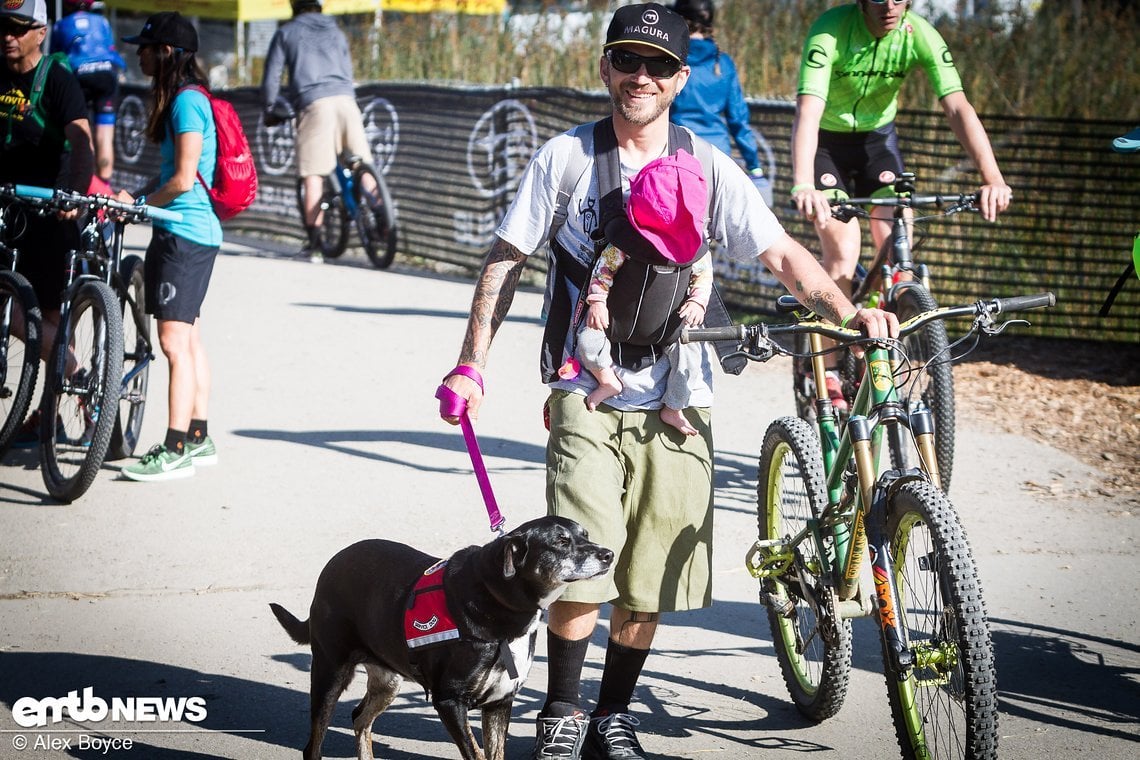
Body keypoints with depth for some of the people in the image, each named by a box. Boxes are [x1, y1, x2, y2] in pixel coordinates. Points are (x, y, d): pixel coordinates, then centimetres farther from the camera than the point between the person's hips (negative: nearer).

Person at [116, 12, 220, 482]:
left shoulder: (186, 101, -15)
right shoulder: (184, 98, 15)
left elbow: (183, 179, -19)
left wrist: (140, 203, -6)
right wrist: (134, 197, 4)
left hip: (183, 233, -11)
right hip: (194, 233, 11)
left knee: (175, 342, -11)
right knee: (188, 339, 15)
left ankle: (176, 451, -10)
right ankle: (197, 438, 23)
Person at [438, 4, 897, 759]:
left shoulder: (707, 168, 3)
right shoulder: (565, 158, 1)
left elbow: (782, 253, -1)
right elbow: (506, 260, 7)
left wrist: (848, 310, -18)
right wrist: (472, 364, 0)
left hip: (677, 401, 2)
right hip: (587, 393, -2)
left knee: (649, 583, 5)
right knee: (581, 572, -13)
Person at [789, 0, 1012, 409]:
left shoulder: (920, 35, -22)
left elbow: (958, 107, -29)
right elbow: (808, 110, -41)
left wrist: (993, 178, -41)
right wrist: (803, 185, -56)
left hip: (877, 137, 3)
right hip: (826, 142, -3)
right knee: (843, 253, -17)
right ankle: (826, 372, -6)